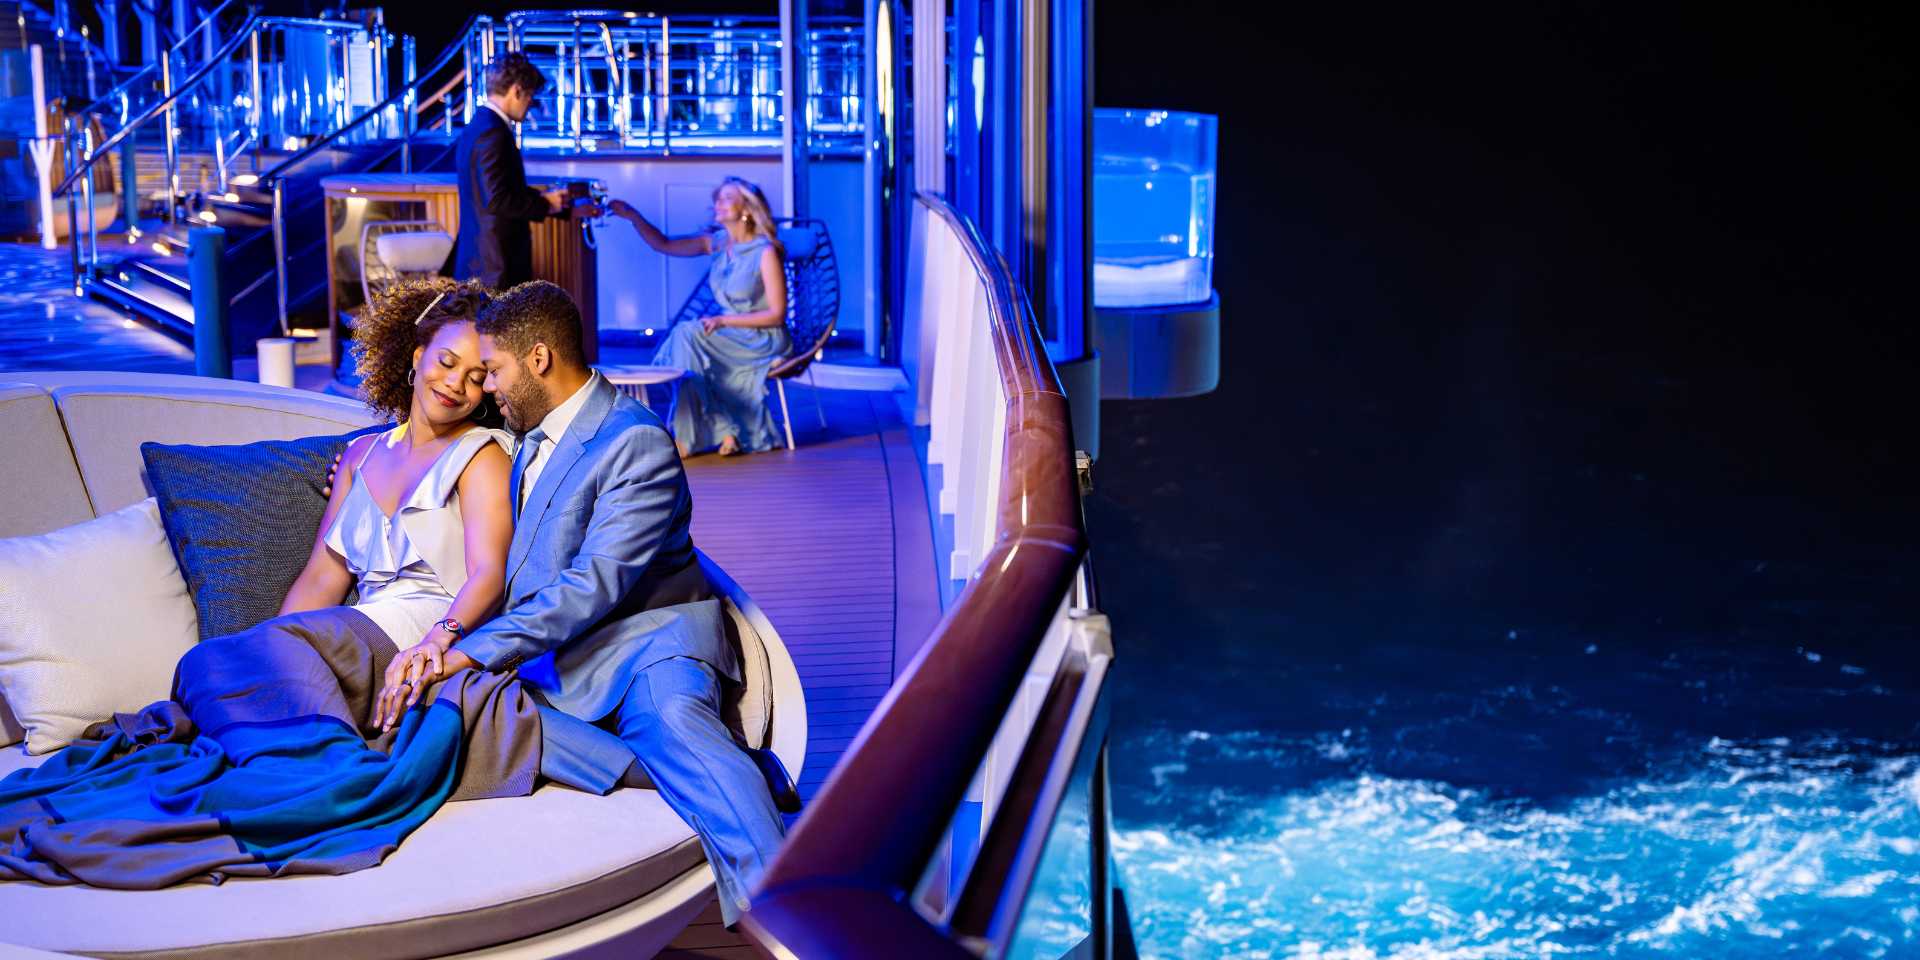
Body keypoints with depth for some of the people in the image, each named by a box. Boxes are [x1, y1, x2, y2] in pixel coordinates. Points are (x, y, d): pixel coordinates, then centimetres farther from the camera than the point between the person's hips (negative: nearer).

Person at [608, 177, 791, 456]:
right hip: (730, 336, 6)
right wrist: (633, 217, -4)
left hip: (764, 340, -6)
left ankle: (689, 437, -17)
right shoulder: (717, 242, 7)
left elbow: (777, 314, -13)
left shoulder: (766, 252, -12)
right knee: (684, 336, -22)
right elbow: (664, 244, 11)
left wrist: (723, 321, -18)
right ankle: (724, 431, -16)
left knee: (687, 334, -24)